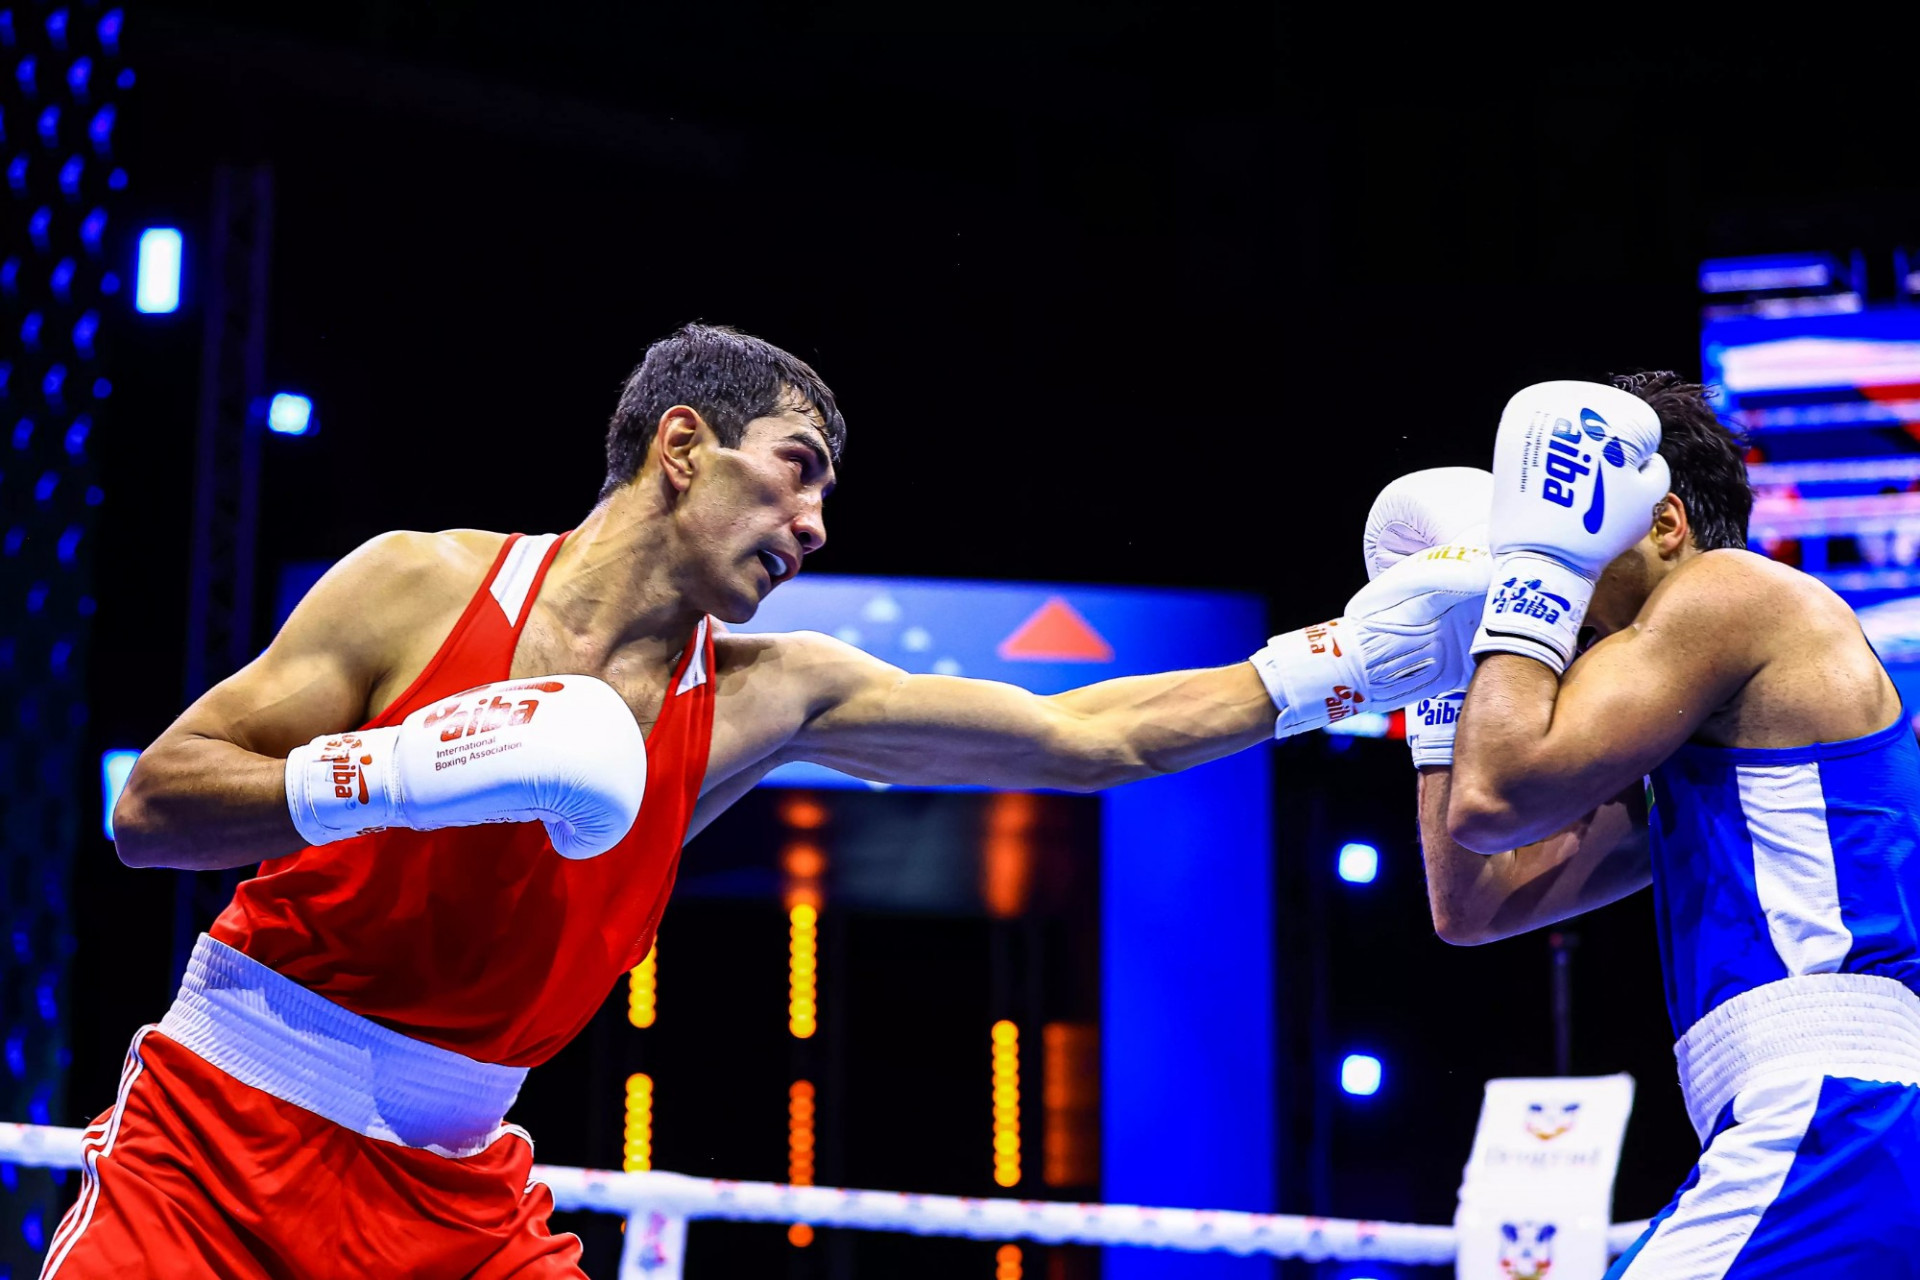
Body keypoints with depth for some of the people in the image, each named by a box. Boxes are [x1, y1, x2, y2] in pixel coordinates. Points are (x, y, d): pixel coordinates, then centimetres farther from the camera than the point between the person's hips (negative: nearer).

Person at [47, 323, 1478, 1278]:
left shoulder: (769, 698, 1)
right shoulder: (423, 586, -9)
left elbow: (1089, 736, 4)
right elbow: (149, 807, -11)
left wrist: (1336, 663, 3)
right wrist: (382, 777, -26)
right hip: (220, 1137, -4)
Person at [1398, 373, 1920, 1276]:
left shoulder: (1731, 590, -2)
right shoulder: (1679, 755, 27)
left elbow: (1492, 798, -11)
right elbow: (1471, 902, 25)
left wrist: (1535, 562, 1)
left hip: (1840, 1116, -10)